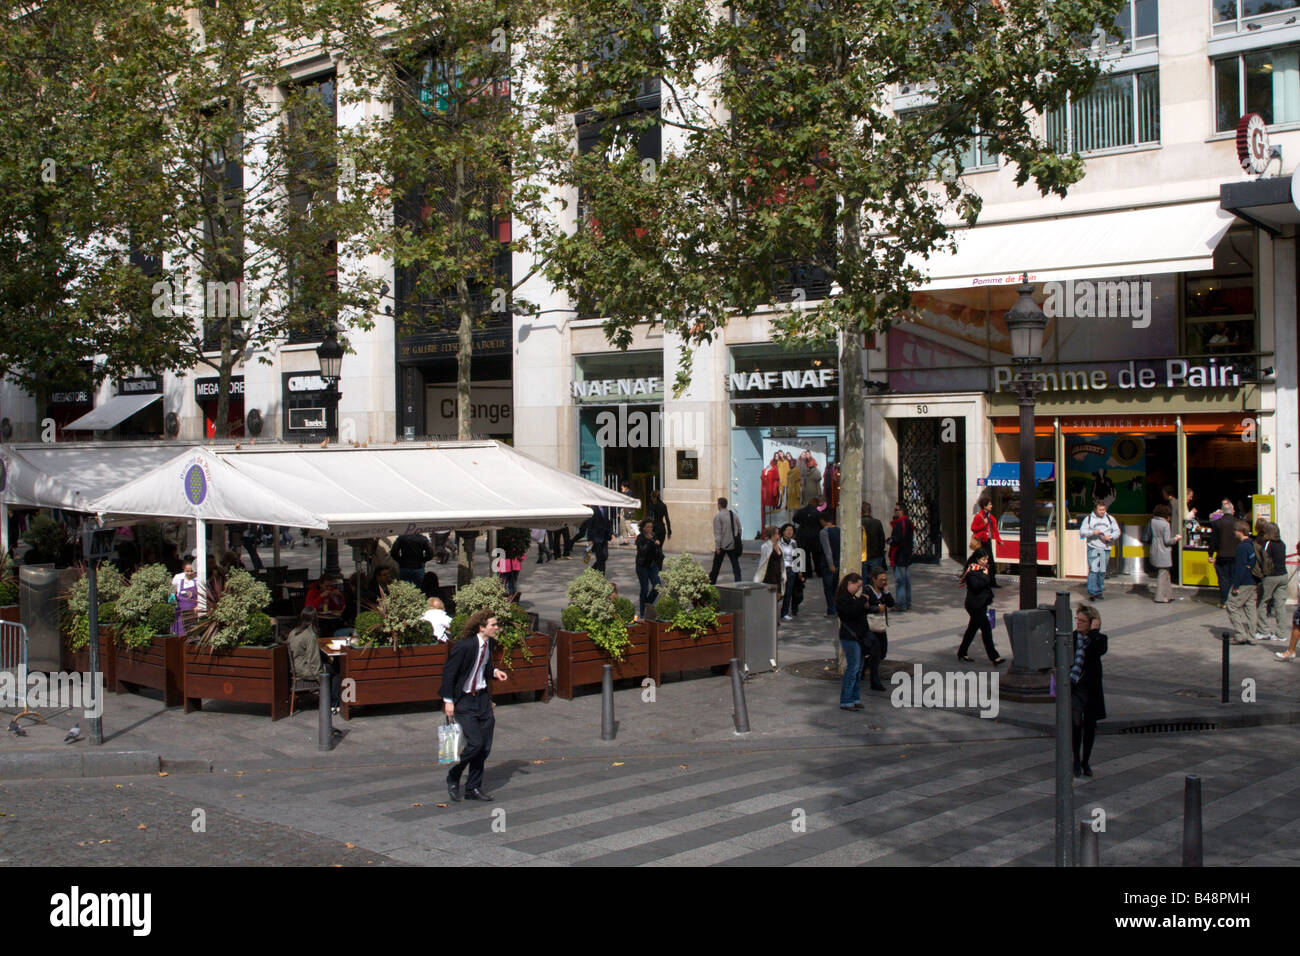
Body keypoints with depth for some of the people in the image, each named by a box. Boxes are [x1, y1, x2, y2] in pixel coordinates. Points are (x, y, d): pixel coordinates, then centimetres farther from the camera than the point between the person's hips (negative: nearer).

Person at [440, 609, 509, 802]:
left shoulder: (490, 644, 2)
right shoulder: (463, 646, -21)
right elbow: (448, 672, -15)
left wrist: (495, 671, -3)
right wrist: (448, 701, -16)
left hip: (482, 697, 7)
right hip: (463, 701, -7)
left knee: (485, 746, 6)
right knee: (475, 743, -12)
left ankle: (474, 788, 18)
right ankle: (453, 776, 13)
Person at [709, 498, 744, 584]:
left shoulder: (717, 516, -9)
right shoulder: (734, 514, 8)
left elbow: (717, 533, -13)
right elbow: (739, 529, 12)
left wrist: (717, 547, -13)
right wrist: (737, 540, 22)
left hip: (722, 545, -4)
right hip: (733, 545, 4)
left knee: (716, 565, 8)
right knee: (735, 565, 3)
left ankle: (711, 583, 18)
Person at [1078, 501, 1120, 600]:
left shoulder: (1110, 519, 12)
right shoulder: (1088, 519, 5)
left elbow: (1117, 531, 10)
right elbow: (1082, 532, -1)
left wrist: (1110, 536, -10)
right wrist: (1093, 532, -17)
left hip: (1106, 549, 3)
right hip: (1093, 548, -3)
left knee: (1102, 571, 5)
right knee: (1093, 570, -13)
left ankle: (1099, 592, 13)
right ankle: (1092, 592, -12)